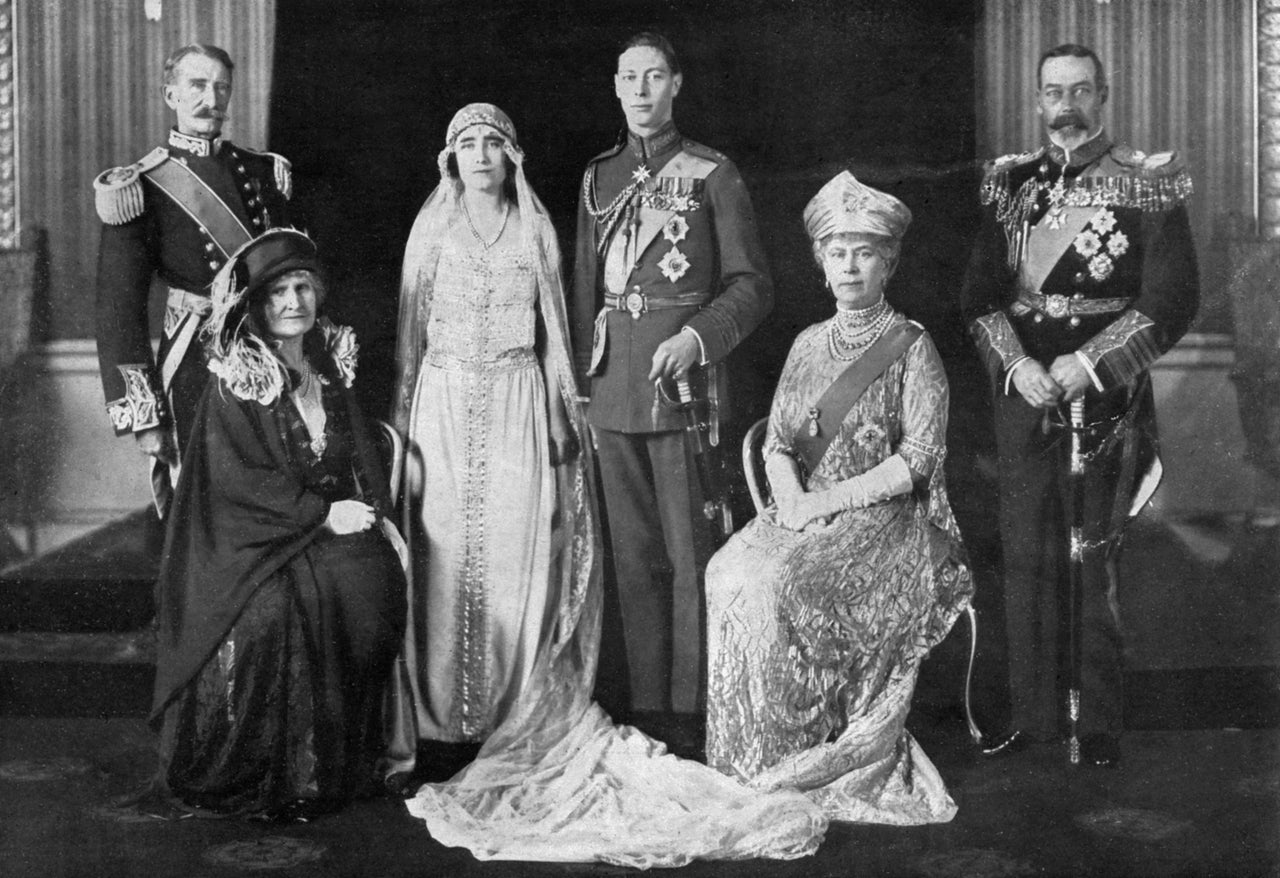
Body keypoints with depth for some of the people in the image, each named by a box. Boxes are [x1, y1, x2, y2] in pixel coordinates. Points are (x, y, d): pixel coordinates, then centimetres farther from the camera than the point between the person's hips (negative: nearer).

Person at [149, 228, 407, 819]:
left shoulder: (330, 363, 12)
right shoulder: (233, 380, -6)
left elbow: (360, 449, 13)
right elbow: (238, 477, -13)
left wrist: (378, 514, -4)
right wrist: (324, 514, -18)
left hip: (335, 524, 5)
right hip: (251, 536, -4)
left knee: (376, 581, -23)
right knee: (274, 610, -31)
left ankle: (346, 758, -9)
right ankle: (271, 769, -14)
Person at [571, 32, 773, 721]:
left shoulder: (712, 174, 3)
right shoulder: (598, 179, 15)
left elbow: (752, 284, 1)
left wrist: (698, 336, -15)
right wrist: (578, 380, 11)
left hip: (683, 378, -4)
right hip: (612, 386, 4)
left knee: (691, 552, -3)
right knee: (634, 554, 8)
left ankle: (693, 709, 5)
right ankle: (645, 703, 16)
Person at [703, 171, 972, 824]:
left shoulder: (912, 347, -1)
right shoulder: (808, 344, 16)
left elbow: (918, 459, -9)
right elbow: (776, 444, 14)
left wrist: (828, 500, -15)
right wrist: (792, 499, -9)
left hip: (887, 520, -5)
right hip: (806, 514, 5)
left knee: (780, 585, -31)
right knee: (730, 572, -25)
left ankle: (794, 758, -16)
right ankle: (751, 756, -16)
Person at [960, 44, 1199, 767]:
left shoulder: (1147, 184, 0)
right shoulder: (1012, 185, 11)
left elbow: (1172, 299, -6)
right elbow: (980, 294, 9)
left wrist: (1089, 364, -14)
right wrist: (1015, 363, -8)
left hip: (1105, 399, -3)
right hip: (1024, 389, 4)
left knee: (1095, 559, 0)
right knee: (1028, 556, 6)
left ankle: (1098, 719, 10)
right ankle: (1035, 712, 16)